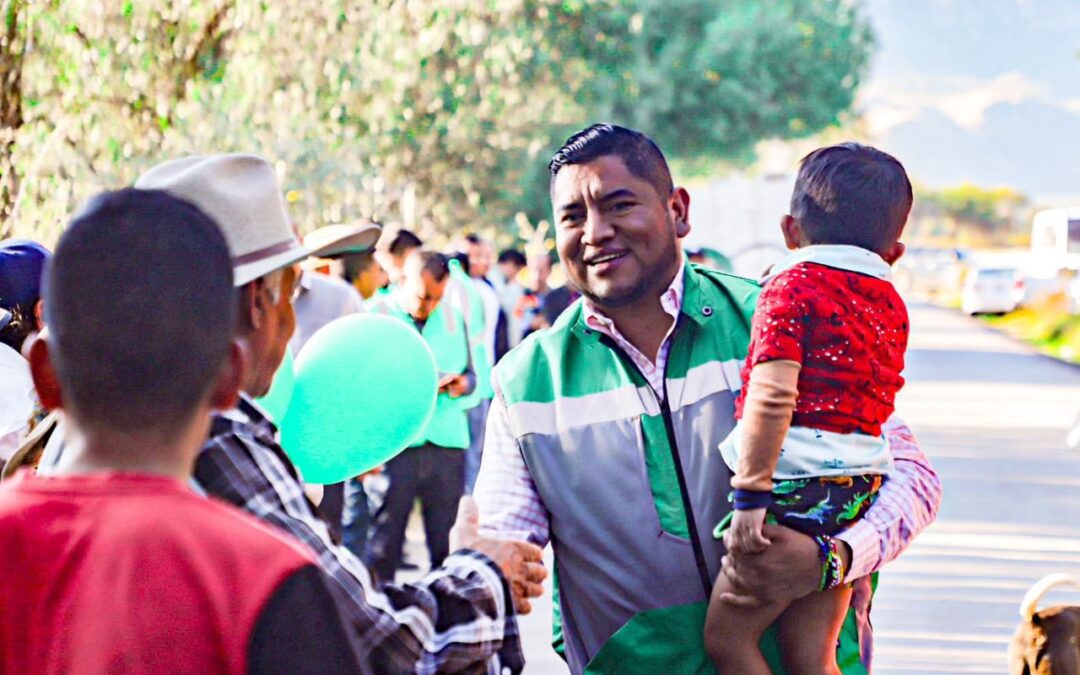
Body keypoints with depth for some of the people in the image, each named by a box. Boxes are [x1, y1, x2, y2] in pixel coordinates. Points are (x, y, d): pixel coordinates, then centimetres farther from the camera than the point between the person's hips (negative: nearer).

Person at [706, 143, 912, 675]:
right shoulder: (890, 304, 14)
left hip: (798, 487, -7)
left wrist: (750, 495, -17)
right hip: (859, 491, 7)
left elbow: (772, 397, -17)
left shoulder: (792, 286, -7)